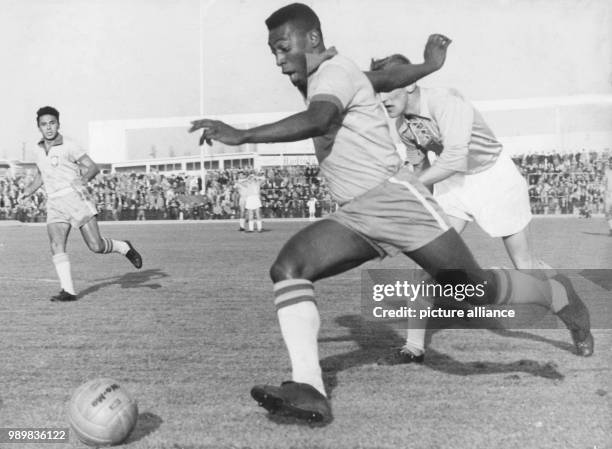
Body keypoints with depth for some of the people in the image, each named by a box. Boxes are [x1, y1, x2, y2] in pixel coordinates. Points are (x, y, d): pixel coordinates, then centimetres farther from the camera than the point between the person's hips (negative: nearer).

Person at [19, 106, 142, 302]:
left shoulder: (69, 146, -6)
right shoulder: (41, 149, 15)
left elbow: (94, 168, -12)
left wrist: (83, 179, -32)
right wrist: (29, 190, 20)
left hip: (76, 198, -5)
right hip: (55, 204, 5)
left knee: (96, 246, -8)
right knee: (56, 246, -13)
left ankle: (124, 247, 21)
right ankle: (68, 291, -11)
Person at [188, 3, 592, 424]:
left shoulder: (334, 71, -10)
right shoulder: (323, 77, 19)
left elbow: (316, 121, -33)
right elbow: (388, 76, 33)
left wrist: (241, 135, -38)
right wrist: (430, 65, 50)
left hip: (396, 199, -9)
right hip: (353, 216, 9)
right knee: (287, 268, -14)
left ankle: (563, 297, 28)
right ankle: (309, 389, -20)